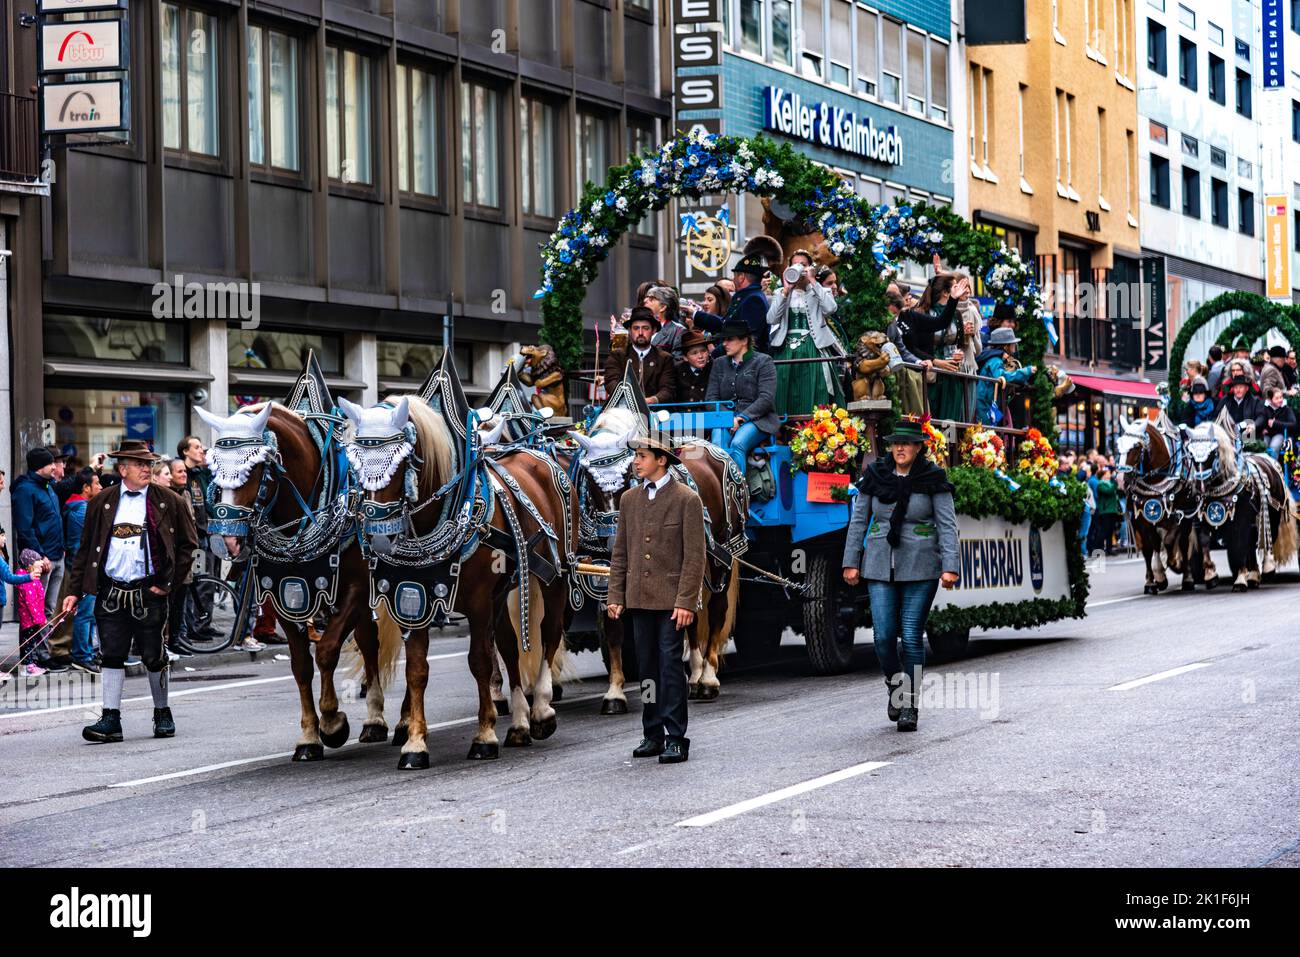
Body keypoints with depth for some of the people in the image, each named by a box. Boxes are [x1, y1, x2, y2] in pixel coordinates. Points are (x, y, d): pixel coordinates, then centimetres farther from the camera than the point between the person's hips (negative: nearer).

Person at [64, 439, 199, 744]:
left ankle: (163, 714, 23)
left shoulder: (168, 501, 2)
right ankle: (111, 719, 0)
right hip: (111, 593, 1)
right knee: (112, 657, -1)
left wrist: (169, 582, -3)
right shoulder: (102, 502, 7)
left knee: (154, 658, 7)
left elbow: (189, 544, 5)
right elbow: (85, 548, 10)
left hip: (149, 593, -1)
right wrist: (75, 591, 4)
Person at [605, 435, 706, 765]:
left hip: (671, 600, -5)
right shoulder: (629, 500, 12)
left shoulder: (687, 500, -5)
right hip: (639, 599, 5)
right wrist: (616, 596, 6)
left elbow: (694, 556, -8)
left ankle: (676, 738, -3)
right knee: (647, 668, 8)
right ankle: (652, 735, 14)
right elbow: (620, 552, 14)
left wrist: (686, 602, -14)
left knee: (670, 665, -7)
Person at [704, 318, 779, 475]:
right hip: (725, 419, 3)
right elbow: (710, 397, 11)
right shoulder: (719, 364, 20)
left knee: (737, 444, -35)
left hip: (756, 420, -3)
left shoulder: (763, 362, 6)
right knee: (718, 445, -31)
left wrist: (741, 418, -15)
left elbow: (766, 398, -5)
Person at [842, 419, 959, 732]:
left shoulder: (932, 480, -2)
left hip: (920, 568, -2)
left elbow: (947, 525, -3)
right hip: (880, 566, 2)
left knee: (912, 636, -3)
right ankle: (895, 690, 23)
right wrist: (851, 562, 6)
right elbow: (858, 521, 10)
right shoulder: (875, 476, 5)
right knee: (884, 636, -3)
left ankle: (911, 706, 6)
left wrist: (949, 567, -13)